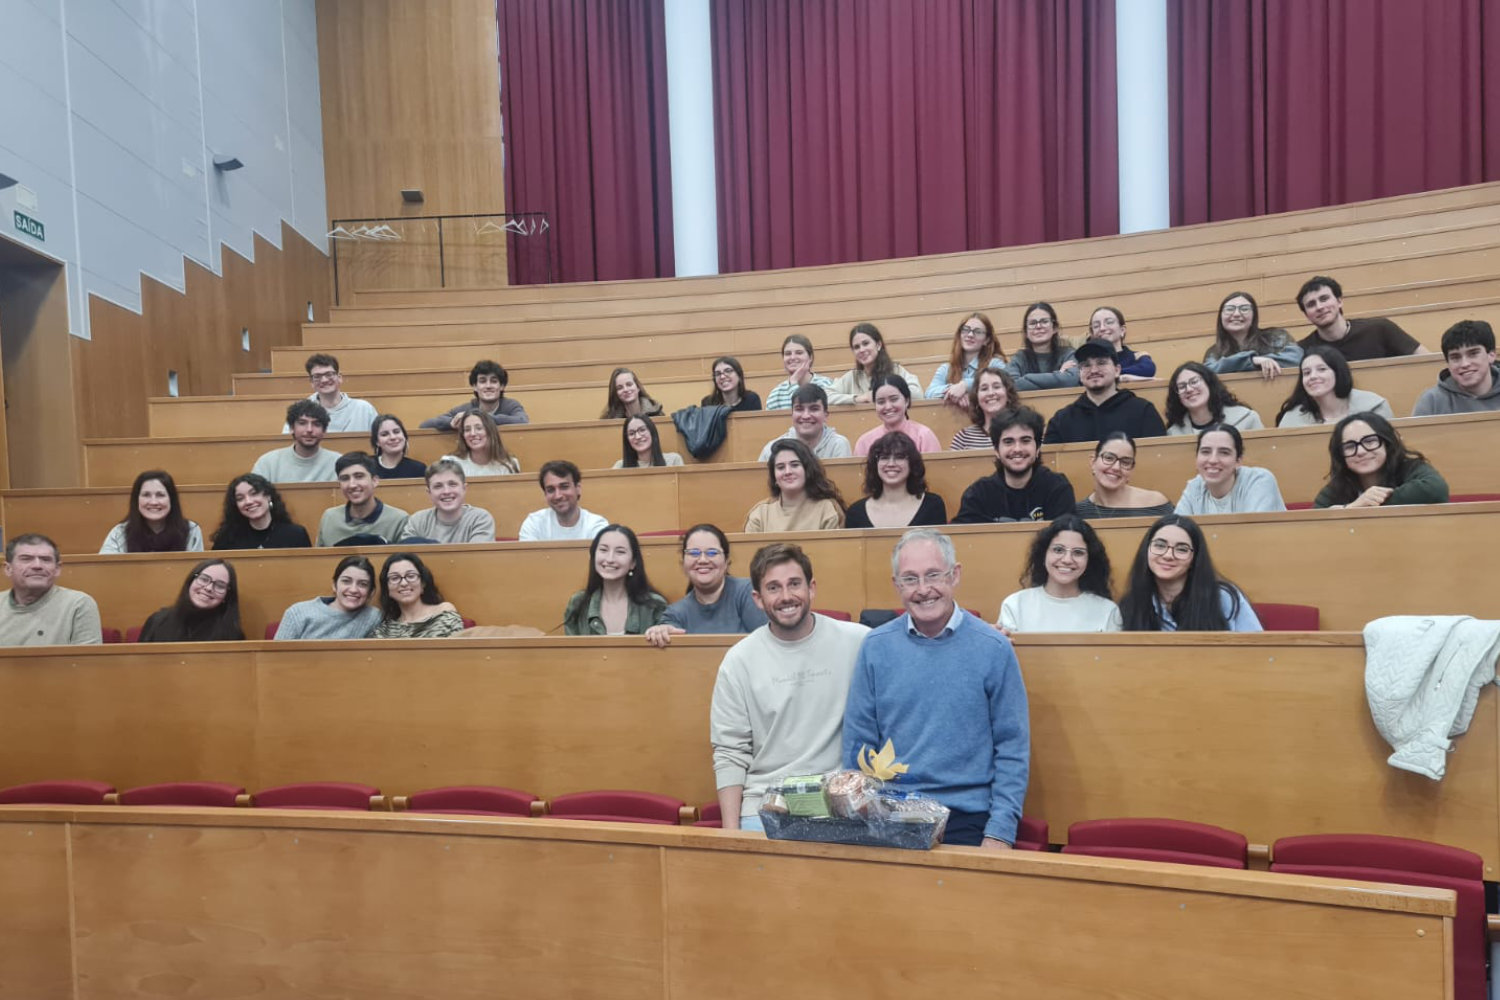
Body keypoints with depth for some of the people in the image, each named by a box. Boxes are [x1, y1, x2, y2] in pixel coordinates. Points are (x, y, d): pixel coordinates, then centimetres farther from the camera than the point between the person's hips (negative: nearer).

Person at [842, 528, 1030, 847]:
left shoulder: (994, 649, -1)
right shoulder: (875, 648, 5)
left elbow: (1013, 749, 1)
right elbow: (857, 743, 8)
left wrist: (1000, 832, -6)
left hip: (967, 813, -1)